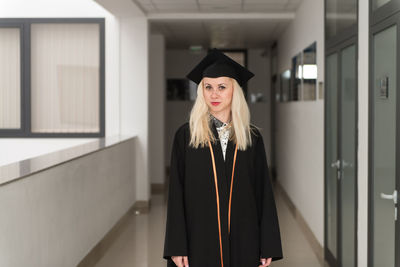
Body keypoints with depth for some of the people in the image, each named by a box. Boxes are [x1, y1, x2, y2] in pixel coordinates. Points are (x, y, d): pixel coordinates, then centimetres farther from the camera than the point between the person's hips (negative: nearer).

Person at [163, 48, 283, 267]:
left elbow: (264, 192, 3)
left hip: (243, 242, 1)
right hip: (200, 240, -1)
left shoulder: (252, 138, 3)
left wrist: (268, 247, -2)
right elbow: (176, 195, -2)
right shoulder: (185, 136, 0)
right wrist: (177, 248, -8)